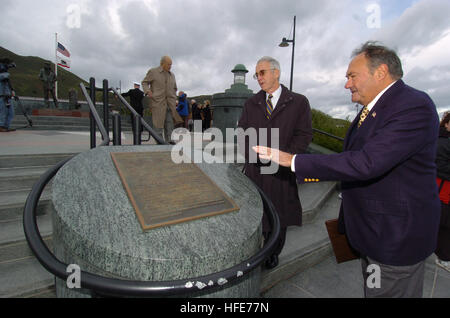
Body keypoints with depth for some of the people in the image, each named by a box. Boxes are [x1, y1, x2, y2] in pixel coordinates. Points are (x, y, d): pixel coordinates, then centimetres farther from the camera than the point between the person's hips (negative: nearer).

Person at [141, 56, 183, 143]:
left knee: (170, 121, -7)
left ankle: (169, 140, -6)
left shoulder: (172, 75, 17)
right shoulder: (153, 72, 4)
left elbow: (174, 88, 24)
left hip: (169, 103, 4)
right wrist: (147, 91, -12)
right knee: (158, 122, -5)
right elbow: (144, 82, 8)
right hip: (157, 101, -3)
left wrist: (174, 101, 14)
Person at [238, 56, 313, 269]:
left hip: (282, 171, -2)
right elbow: (242, 131, 8)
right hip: (254, 168, 2)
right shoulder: (251, 104, 11)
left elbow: (304, 135, -3)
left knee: (278, 215, 12)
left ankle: (274, 254, 34)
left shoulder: (299, 102, 1)